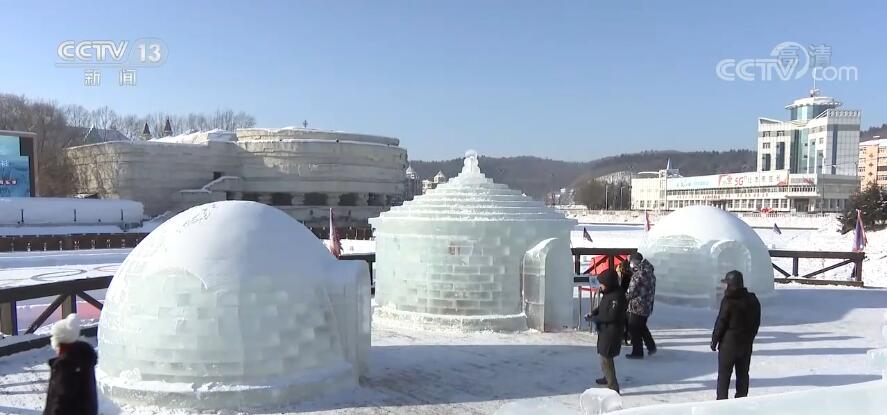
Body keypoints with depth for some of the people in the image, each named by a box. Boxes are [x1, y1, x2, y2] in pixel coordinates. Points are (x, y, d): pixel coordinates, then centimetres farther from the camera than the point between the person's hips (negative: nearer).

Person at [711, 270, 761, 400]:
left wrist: (714, 341, -2)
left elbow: (721, 323, -13)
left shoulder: (728, 301, -16)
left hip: (729, 343, -6)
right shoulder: (753, 300, 4)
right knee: (743, 374, 13)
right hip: (746, 345, 6)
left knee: (724, 374, 2)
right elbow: (756, 323, 11)